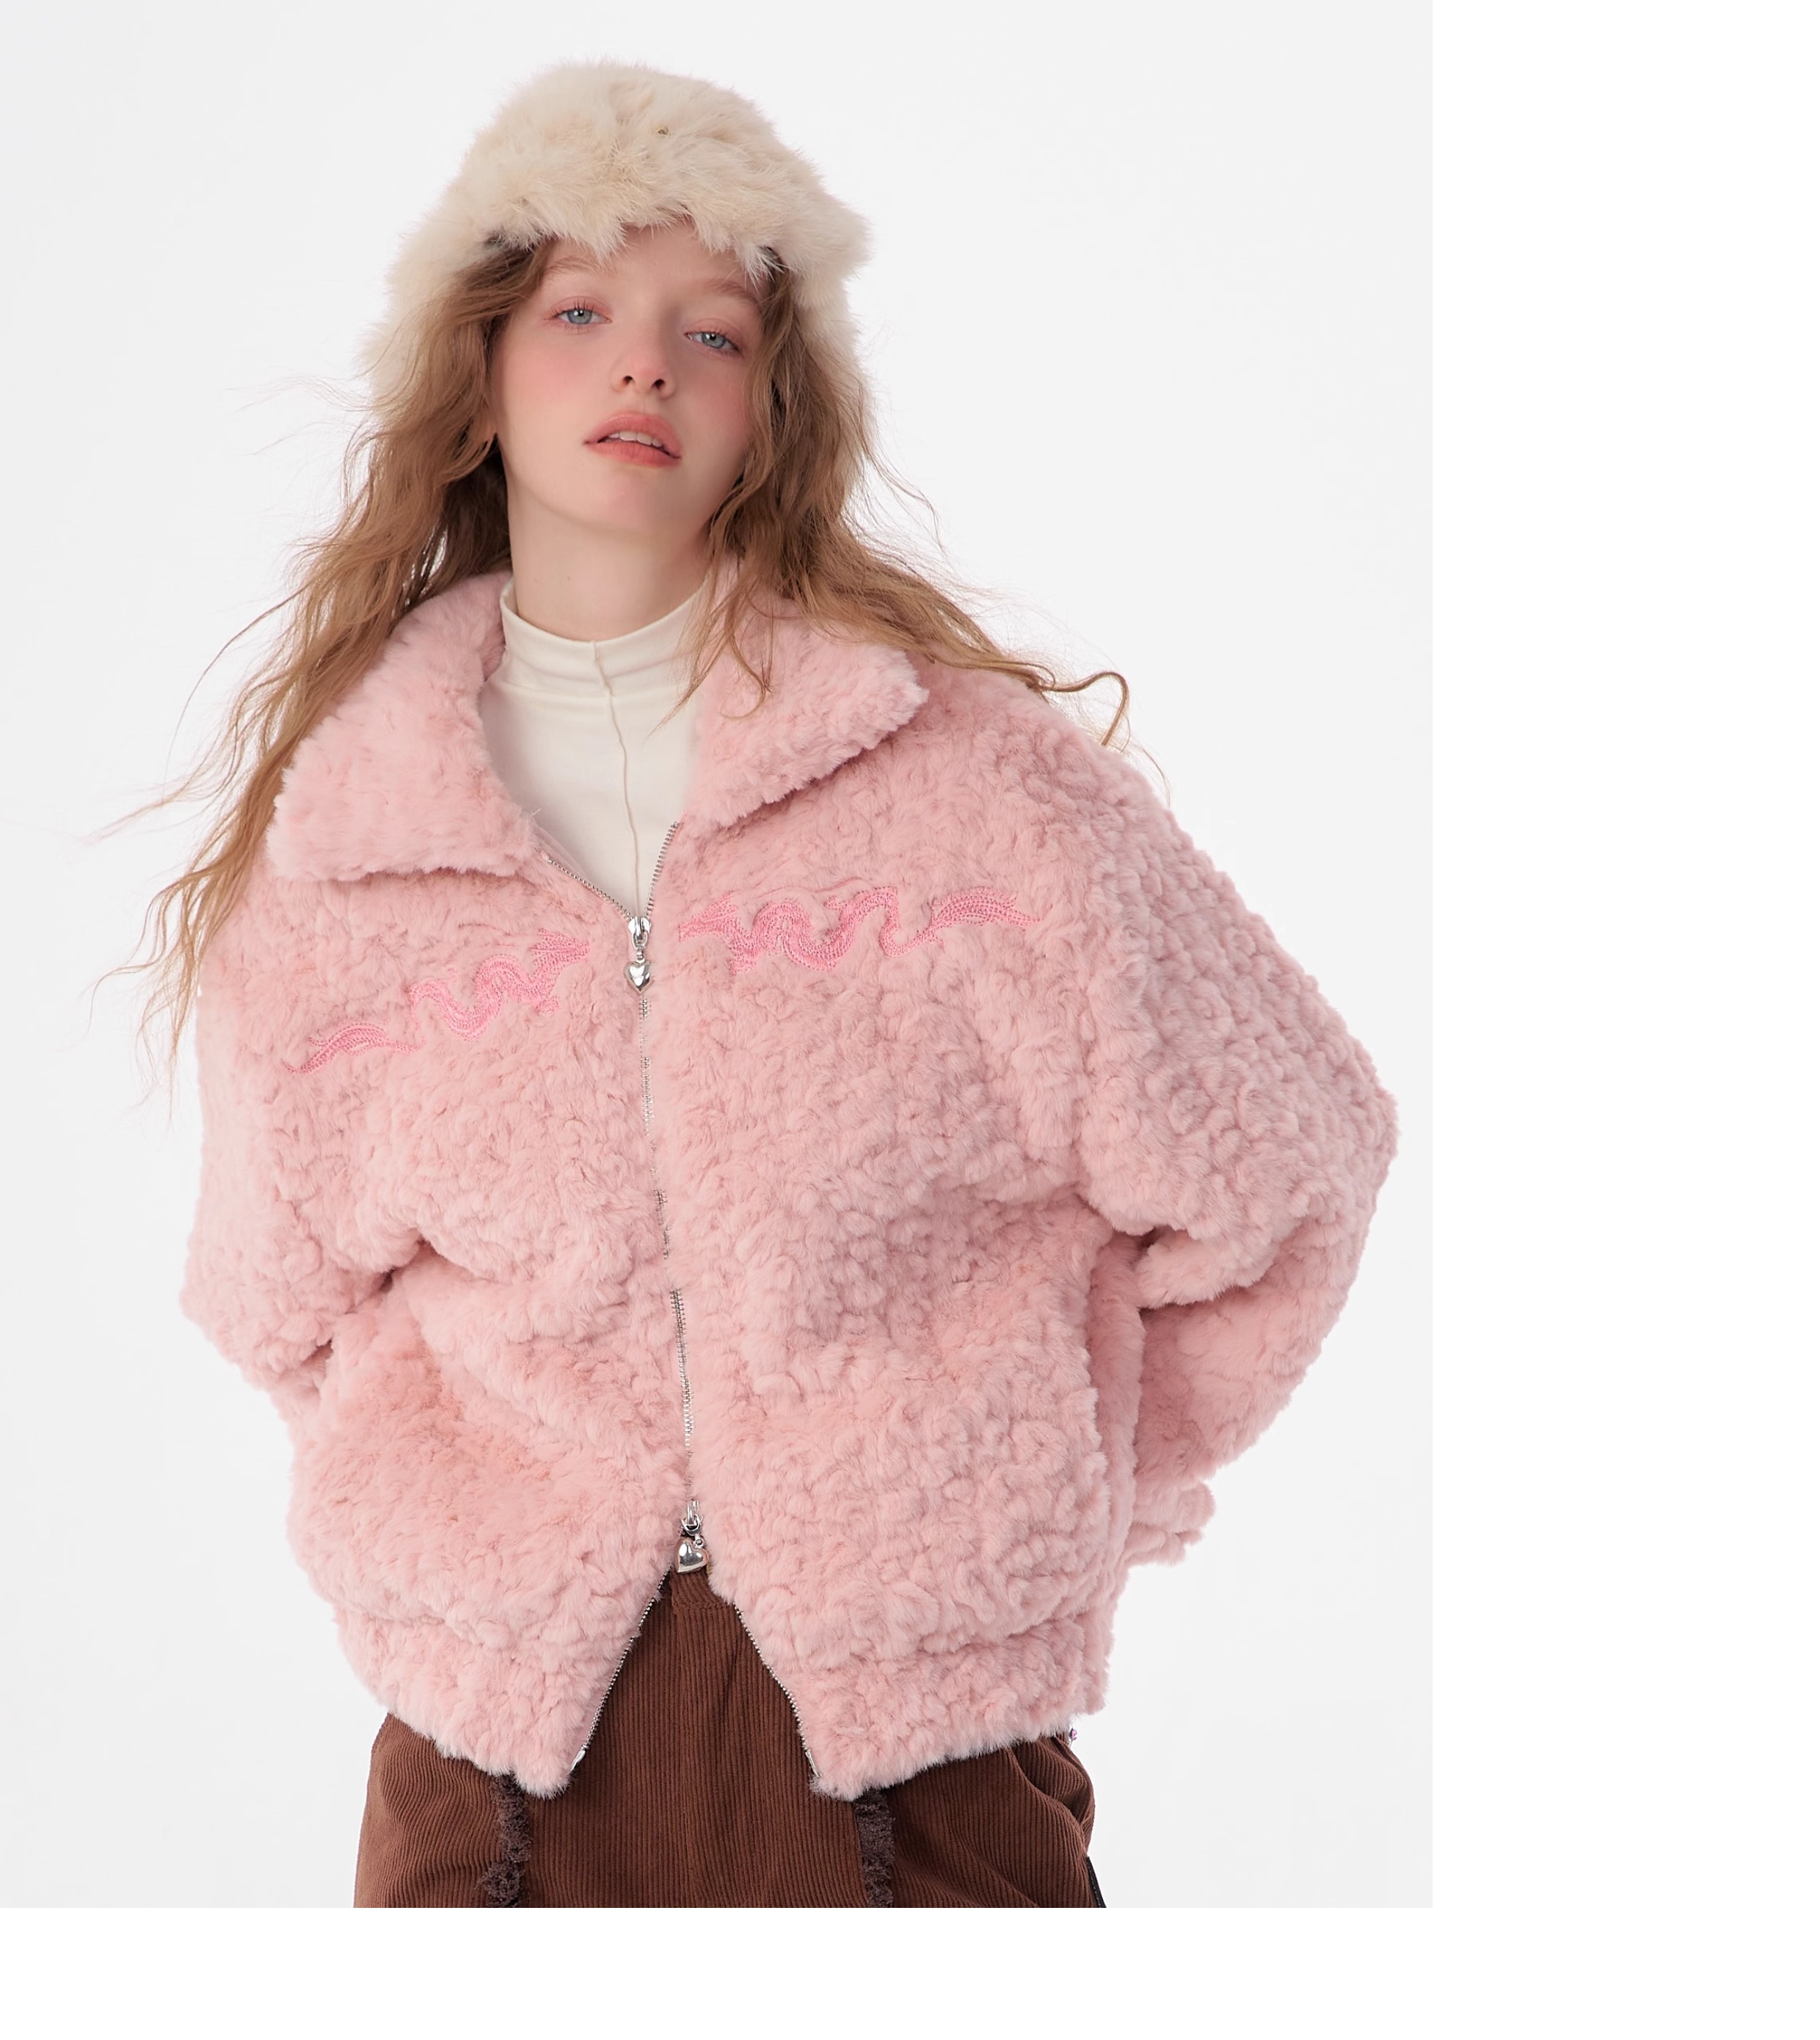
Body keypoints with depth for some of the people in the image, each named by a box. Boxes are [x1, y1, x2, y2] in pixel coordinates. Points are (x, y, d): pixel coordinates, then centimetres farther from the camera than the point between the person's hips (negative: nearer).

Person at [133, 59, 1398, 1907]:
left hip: (909, 1729, -1)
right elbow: (290, 1305, 16)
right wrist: (469, 1534, 5)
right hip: (503, 1733, 2)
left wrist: (1073, 1492, 8)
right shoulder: (318, 861, 2)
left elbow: (1283, 1162, 3)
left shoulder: (978, 780, -5)